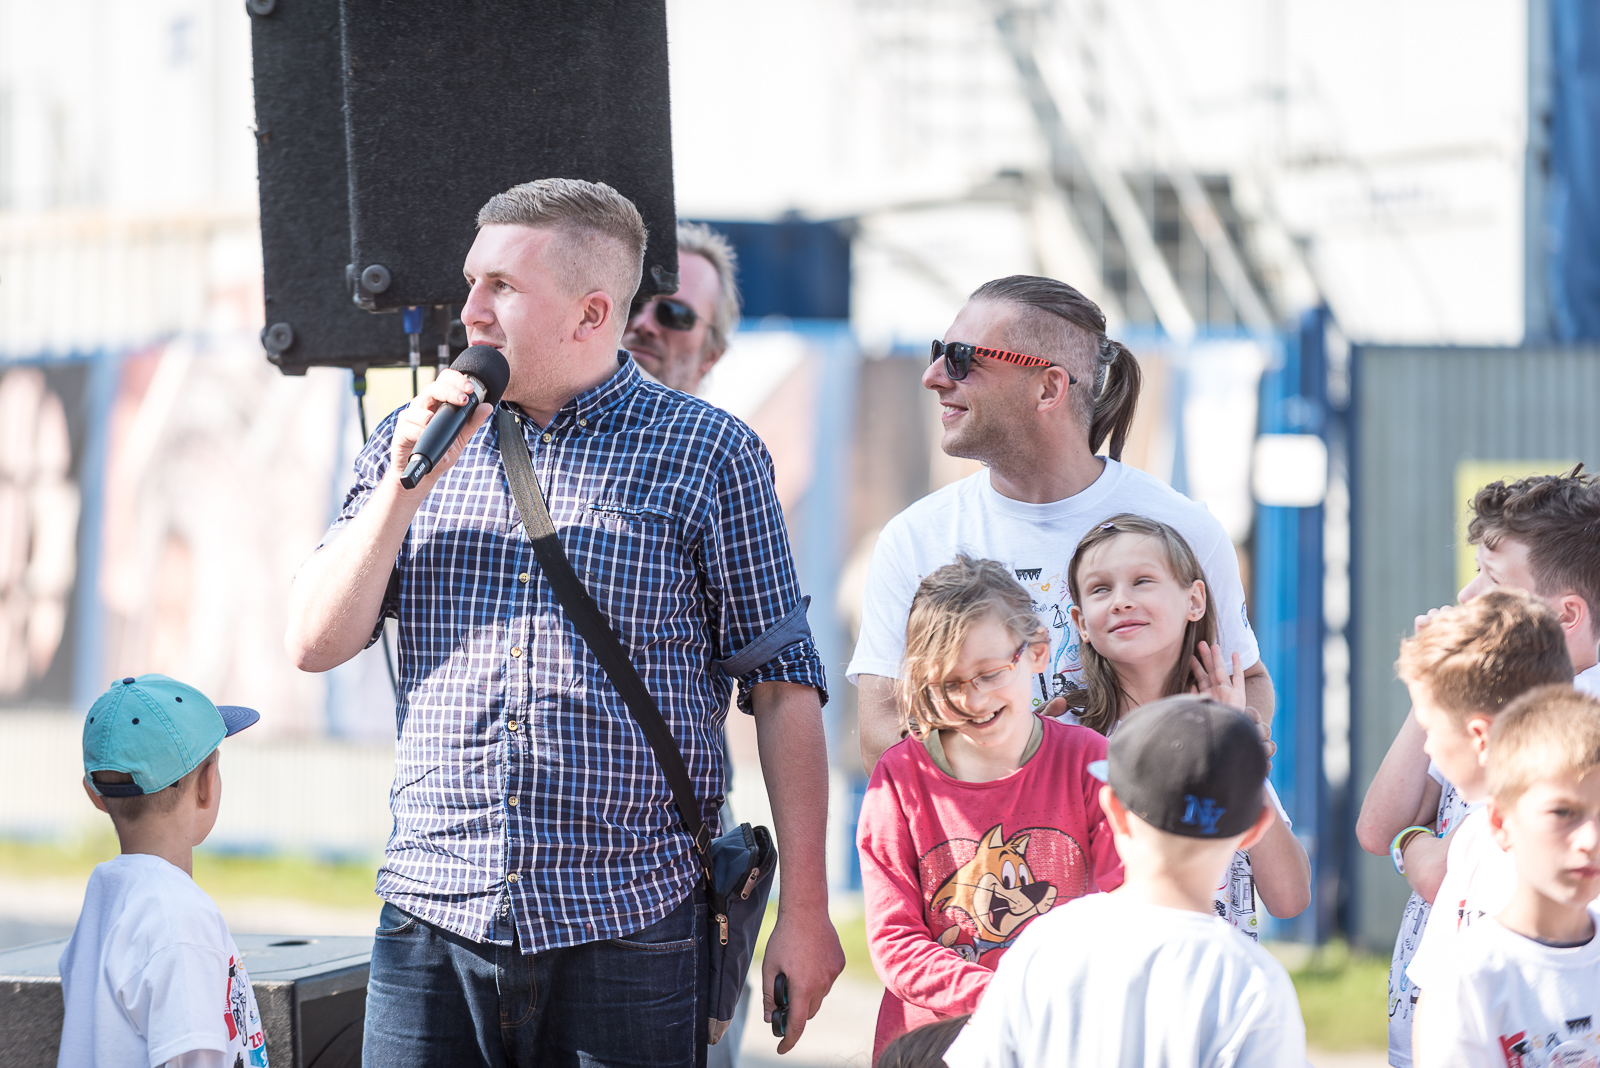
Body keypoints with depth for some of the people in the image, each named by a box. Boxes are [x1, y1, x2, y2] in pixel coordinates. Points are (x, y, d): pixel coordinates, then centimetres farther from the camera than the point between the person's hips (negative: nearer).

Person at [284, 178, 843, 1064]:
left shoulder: (708, 454, 2)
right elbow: (314, 643, 6)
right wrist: (407, 484, -6)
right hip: (435, 922, 3)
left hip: (629, 933, -3)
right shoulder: (413, 444, 12)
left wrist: (804, 915, -5)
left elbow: (783, 689, 1)